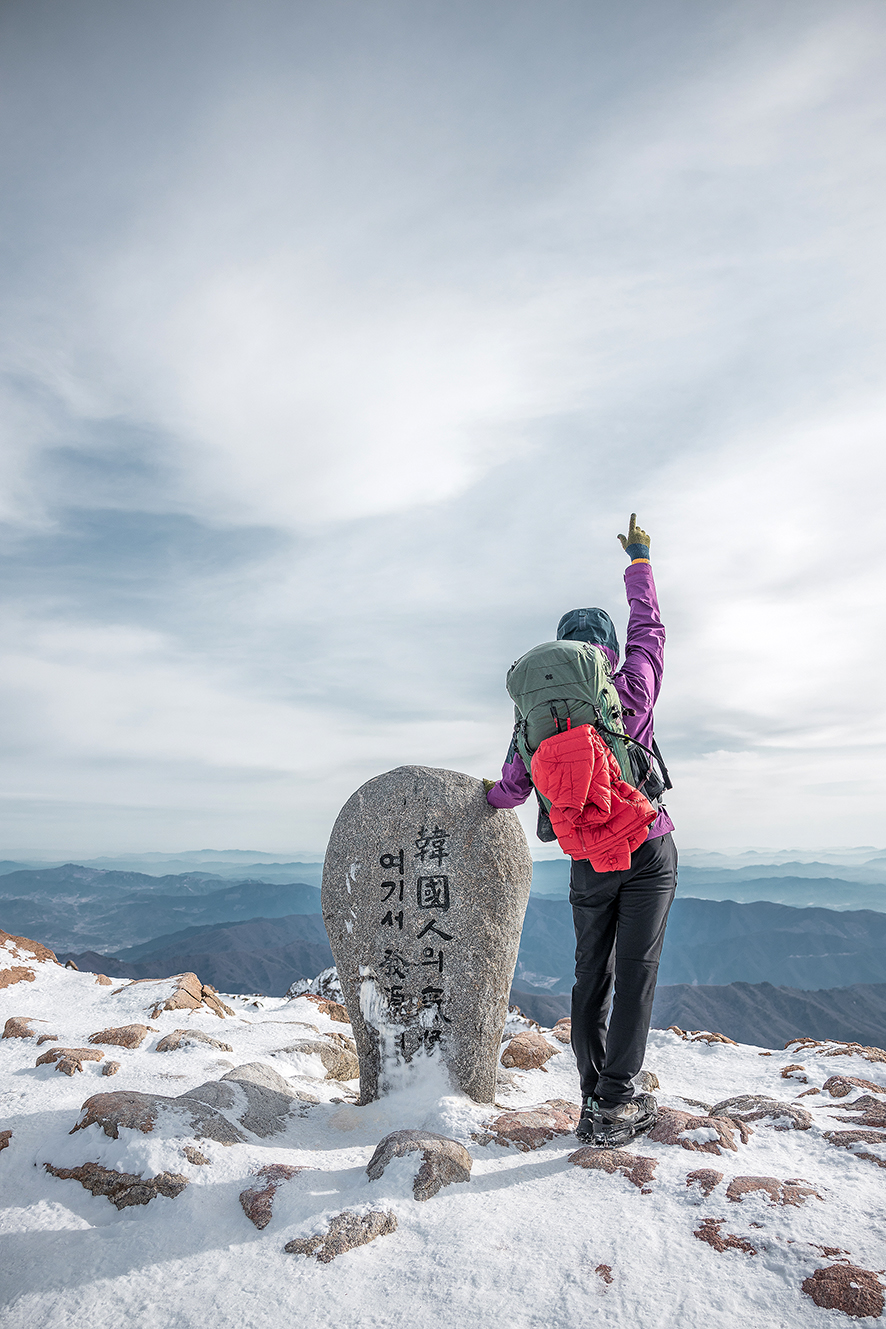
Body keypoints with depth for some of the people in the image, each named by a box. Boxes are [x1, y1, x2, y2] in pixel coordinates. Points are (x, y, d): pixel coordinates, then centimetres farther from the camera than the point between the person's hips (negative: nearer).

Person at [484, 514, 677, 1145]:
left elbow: (512, 789, 3)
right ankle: (613, 1104, 0)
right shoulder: (634, 688, -7)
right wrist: (639, 557, 24)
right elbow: (649, 625, 10)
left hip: (588, 861, 2)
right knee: (635, 973, 0)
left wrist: (489, 793, 28)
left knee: (592, 976, 12)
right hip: (648, 850, -2)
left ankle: (595, 1097, 17)